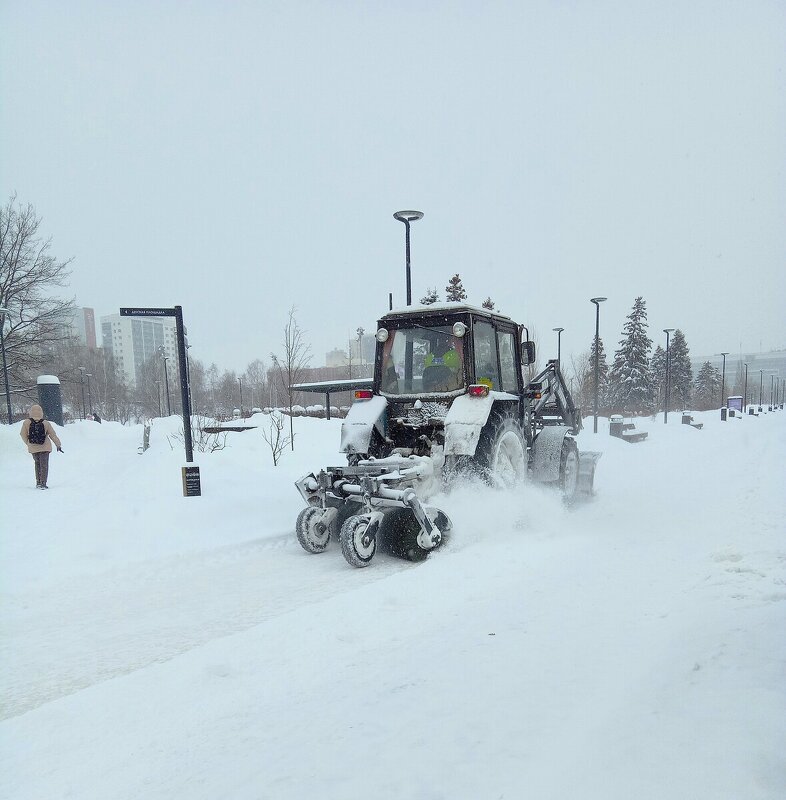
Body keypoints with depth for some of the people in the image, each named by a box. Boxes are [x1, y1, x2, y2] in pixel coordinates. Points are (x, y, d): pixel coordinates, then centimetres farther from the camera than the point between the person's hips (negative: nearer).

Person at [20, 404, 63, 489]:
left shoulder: (26, 423, -9)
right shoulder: (46, 423, -10)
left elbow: (23, 435, -1)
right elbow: (53, 435, -3)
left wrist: (28, 443, 18)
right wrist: (58, 445, 9)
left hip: (33, 448, 2)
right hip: (45, 448, -2)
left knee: (37, 464, 21)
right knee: (44, 465, 6)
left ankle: (38, 482, 21)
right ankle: (43, 483, 1)